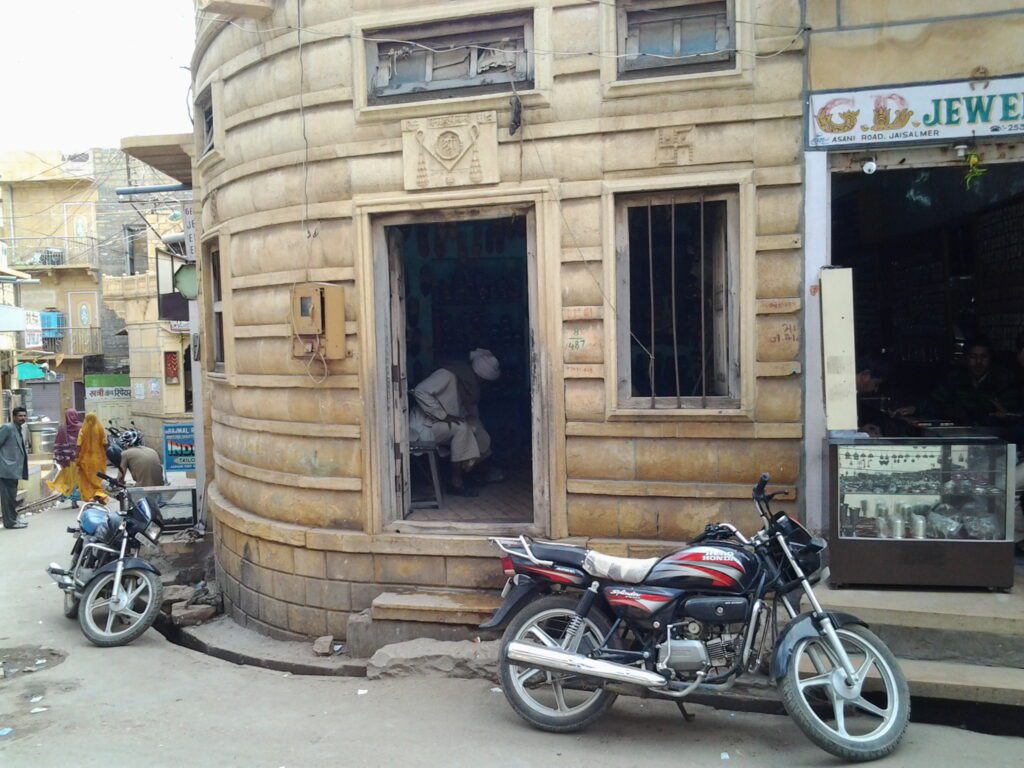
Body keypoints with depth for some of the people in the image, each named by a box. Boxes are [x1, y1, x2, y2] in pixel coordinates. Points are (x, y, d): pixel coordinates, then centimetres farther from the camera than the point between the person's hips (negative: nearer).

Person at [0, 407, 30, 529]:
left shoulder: (19, 431, 17)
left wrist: (25, 452, 7)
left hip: (14, 469, 9)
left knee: (12, 496, 15)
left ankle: (13, 519, 22)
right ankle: (10, 521, -1)